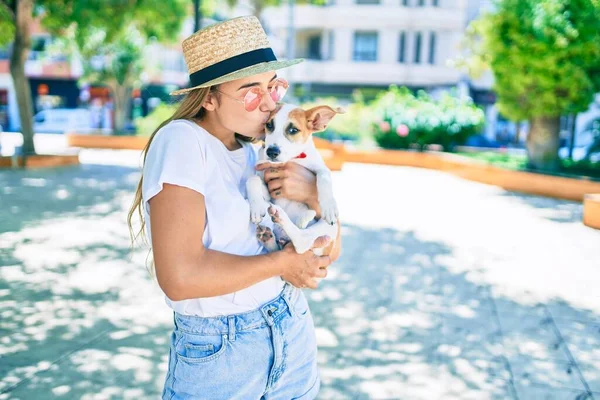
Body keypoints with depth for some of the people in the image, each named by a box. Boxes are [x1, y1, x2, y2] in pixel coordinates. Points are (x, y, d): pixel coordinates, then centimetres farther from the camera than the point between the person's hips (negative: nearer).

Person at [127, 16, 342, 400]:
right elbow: (179, 277, -28)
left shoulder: (258, 151, 3)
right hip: (217, 353, -6)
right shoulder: (181, 140, -17)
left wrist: (315, 192, -15)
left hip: (294, 334, 6)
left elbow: (330, 252, 5)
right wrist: (280, 262, -16)